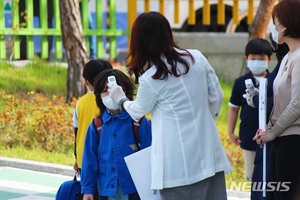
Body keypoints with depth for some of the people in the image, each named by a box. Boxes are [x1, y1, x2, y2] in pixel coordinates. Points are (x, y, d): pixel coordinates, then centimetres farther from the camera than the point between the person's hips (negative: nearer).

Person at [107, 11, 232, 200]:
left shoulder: (150, 79, -11)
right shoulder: (197, 58, 2)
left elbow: (137, 112, 8)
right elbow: (217, 96, 8)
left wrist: (121, 99, 29)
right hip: (208, 152, 5)